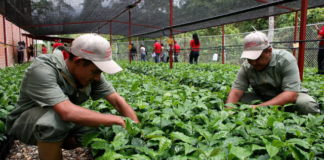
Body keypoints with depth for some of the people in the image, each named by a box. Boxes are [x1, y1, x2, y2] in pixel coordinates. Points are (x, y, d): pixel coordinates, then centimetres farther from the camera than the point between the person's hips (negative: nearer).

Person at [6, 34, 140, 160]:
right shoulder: (42, 71, -33)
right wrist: (118, 120, -39)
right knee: (56, 118, -37)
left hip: (62, 118, 6)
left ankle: (53, 146, 11)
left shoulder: (90, 71, -14)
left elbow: (117, 101, -13)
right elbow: (67, 112, -45)